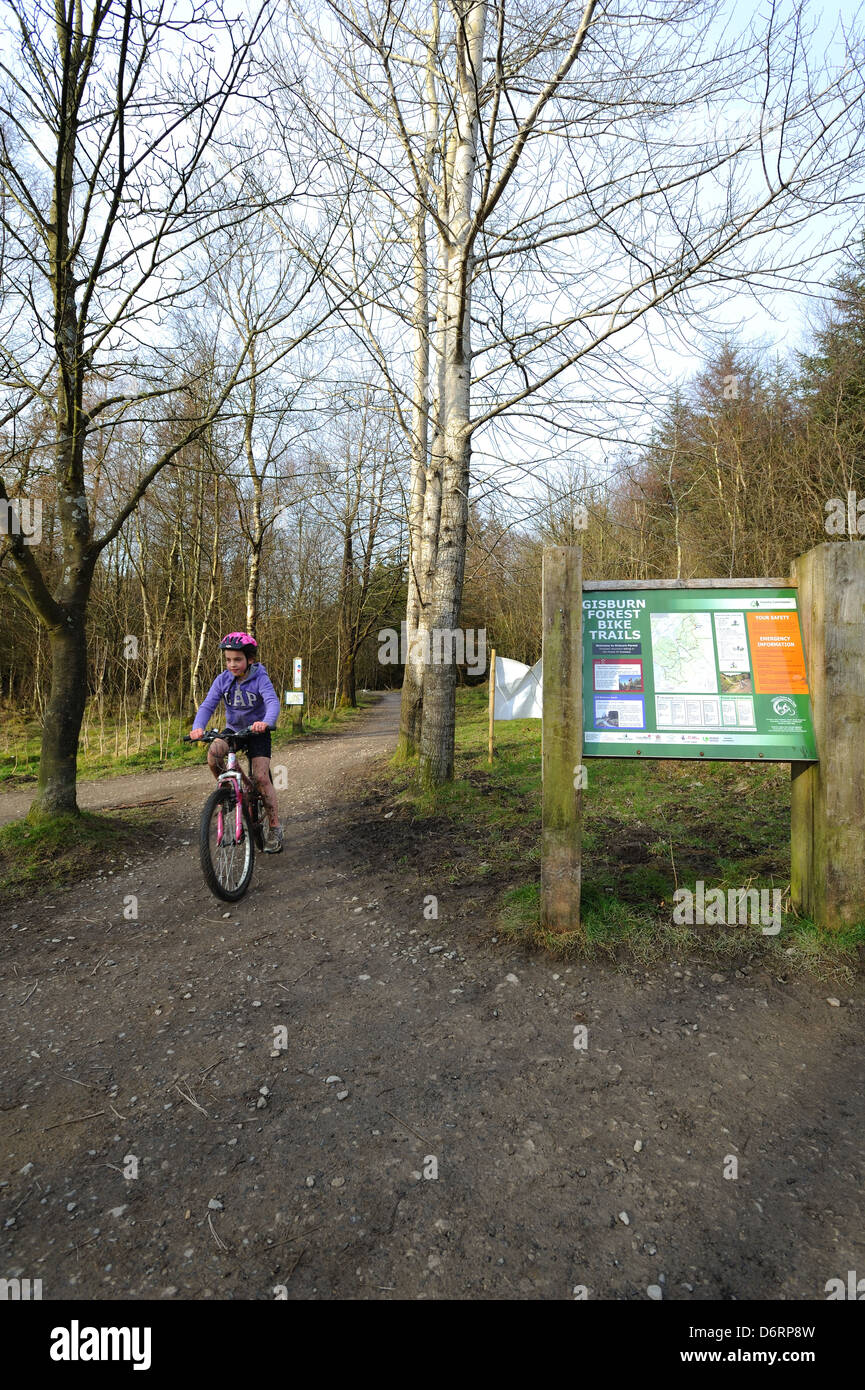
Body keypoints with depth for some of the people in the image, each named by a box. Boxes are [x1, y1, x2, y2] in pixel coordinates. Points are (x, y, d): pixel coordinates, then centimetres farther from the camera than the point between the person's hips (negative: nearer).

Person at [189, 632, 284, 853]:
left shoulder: (260, 678, -19)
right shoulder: (223, 680, -9)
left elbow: (273, 702, -35)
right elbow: (208, 705, -17)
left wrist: (266, 722, -57)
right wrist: (198, 727, -38)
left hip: (257, 732, -3)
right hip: (232, 729, 3)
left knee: (261, 778, -12)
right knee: (213, 753, -28)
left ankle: (275, 828, 0)